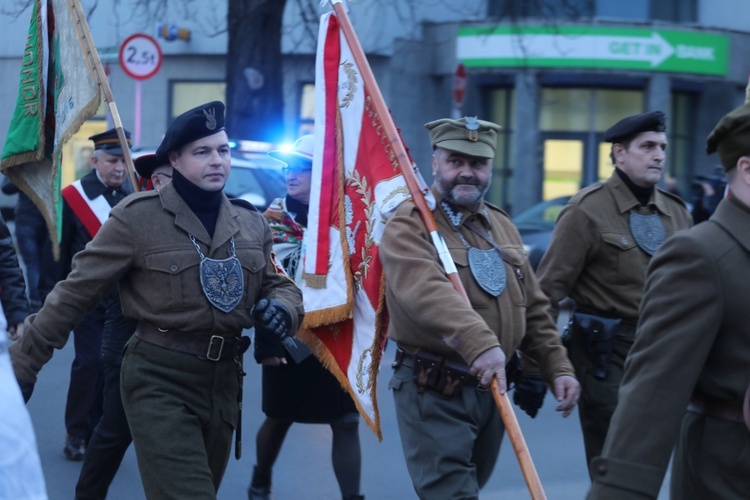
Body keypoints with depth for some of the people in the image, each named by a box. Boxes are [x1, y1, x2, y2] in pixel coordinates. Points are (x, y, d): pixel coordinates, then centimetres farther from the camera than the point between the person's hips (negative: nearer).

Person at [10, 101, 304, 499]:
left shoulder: (250, 222, 7)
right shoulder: (138, 216, -10)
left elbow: (279, 284, 19)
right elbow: (75, 293, -7)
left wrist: (283, 307, -6)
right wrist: (23, 362, -8)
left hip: (224, 380, 6)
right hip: (159, 381, -6)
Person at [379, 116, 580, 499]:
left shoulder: (502, 227, 14)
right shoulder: (408, 224, -10)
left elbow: (534, 307, 17)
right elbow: (427, 292, -29)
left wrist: (557, 367, 5)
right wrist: (479, 343, -43)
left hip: (491, 388, 7)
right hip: (433, 393, -7)